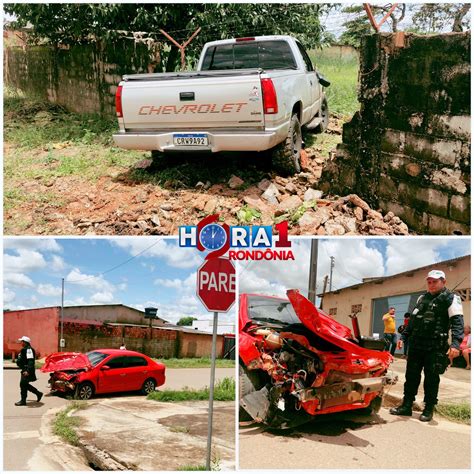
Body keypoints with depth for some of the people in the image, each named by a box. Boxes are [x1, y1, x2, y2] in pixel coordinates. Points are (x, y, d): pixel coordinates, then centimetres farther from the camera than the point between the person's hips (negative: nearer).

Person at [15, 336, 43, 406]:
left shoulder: (29, 349, -17)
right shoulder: (24, 349, 16)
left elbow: (31, 361, -26)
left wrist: (28, 371, -31)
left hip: (27, 371, -11)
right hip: (24, 370, 11)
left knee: (23, 384, -6)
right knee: (25, 384, 15)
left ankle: (23, 401, 2)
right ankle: (38, 393, 23)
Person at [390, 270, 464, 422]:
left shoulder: (451, 298, -3)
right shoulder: (422, 298, 18)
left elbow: (457, 322, -13)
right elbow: (412, 320, 24)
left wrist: (455, 343, -26)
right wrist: (404, 337, 19)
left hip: (435, 347, -6)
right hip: (416, 345, 6)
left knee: (431, 378, 1)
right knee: (411, 375, 7)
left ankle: (429, 409, 11)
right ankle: (406, 406, 15)